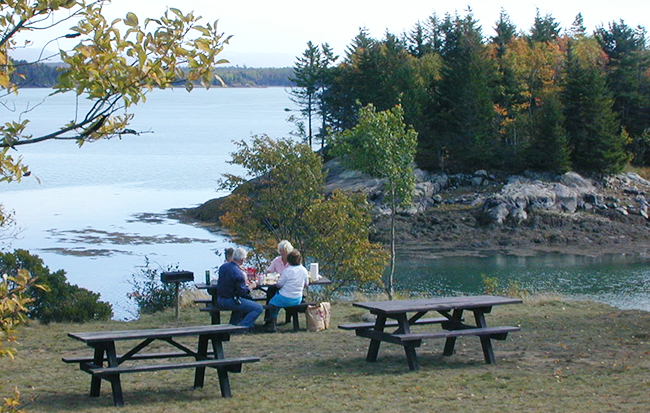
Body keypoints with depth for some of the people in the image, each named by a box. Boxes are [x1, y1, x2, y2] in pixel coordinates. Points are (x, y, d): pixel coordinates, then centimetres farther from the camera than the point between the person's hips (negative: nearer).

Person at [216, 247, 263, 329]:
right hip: (230, 301, -9)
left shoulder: (223, 267, 4)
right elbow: (242, 292, -18)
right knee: (258, 308, -6)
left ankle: (233, 324, 34)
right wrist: (251, 286, 1)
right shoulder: (238, 273, -21)